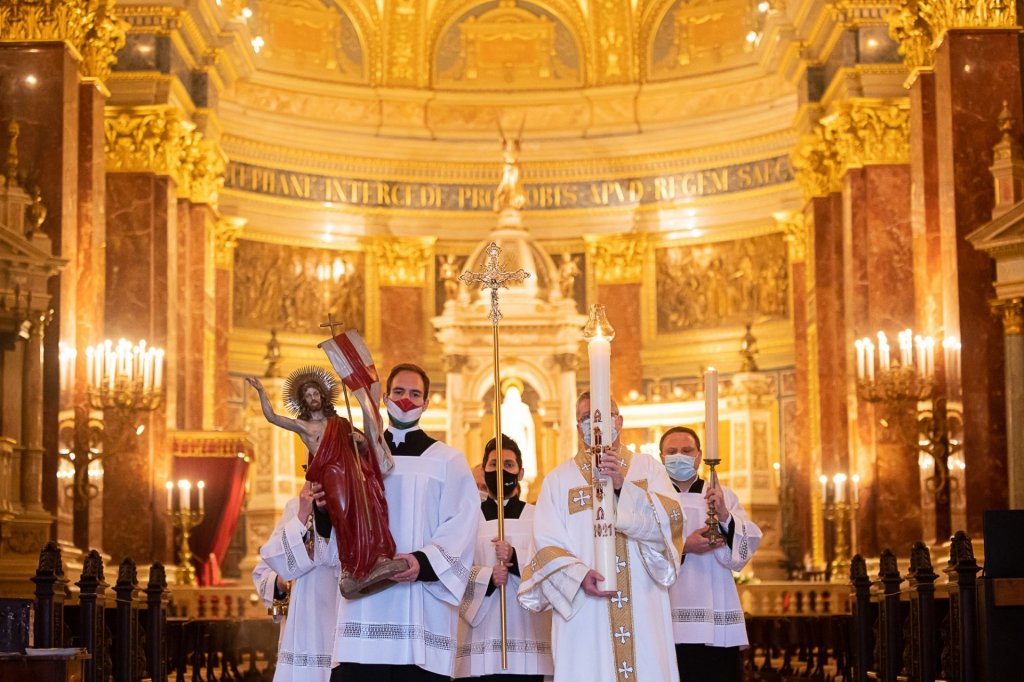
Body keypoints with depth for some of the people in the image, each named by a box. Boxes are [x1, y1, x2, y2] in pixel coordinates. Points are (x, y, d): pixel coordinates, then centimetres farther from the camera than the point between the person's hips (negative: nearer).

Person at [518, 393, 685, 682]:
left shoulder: (648, 468, 10)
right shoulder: (559, 479, 7)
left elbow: (670, 520, -5)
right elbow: (546, 547, -1)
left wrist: (623, 486, -16)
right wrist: (579, 575, -19)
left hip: (643, 611, 1)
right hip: (584, 616, -1)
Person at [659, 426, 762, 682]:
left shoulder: (723, 497, 12)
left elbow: (747, 545, -1)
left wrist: (725, 516, -19)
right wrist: (682, 547, -18)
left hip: (716, 620, 1)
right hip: (668, 620, -1)